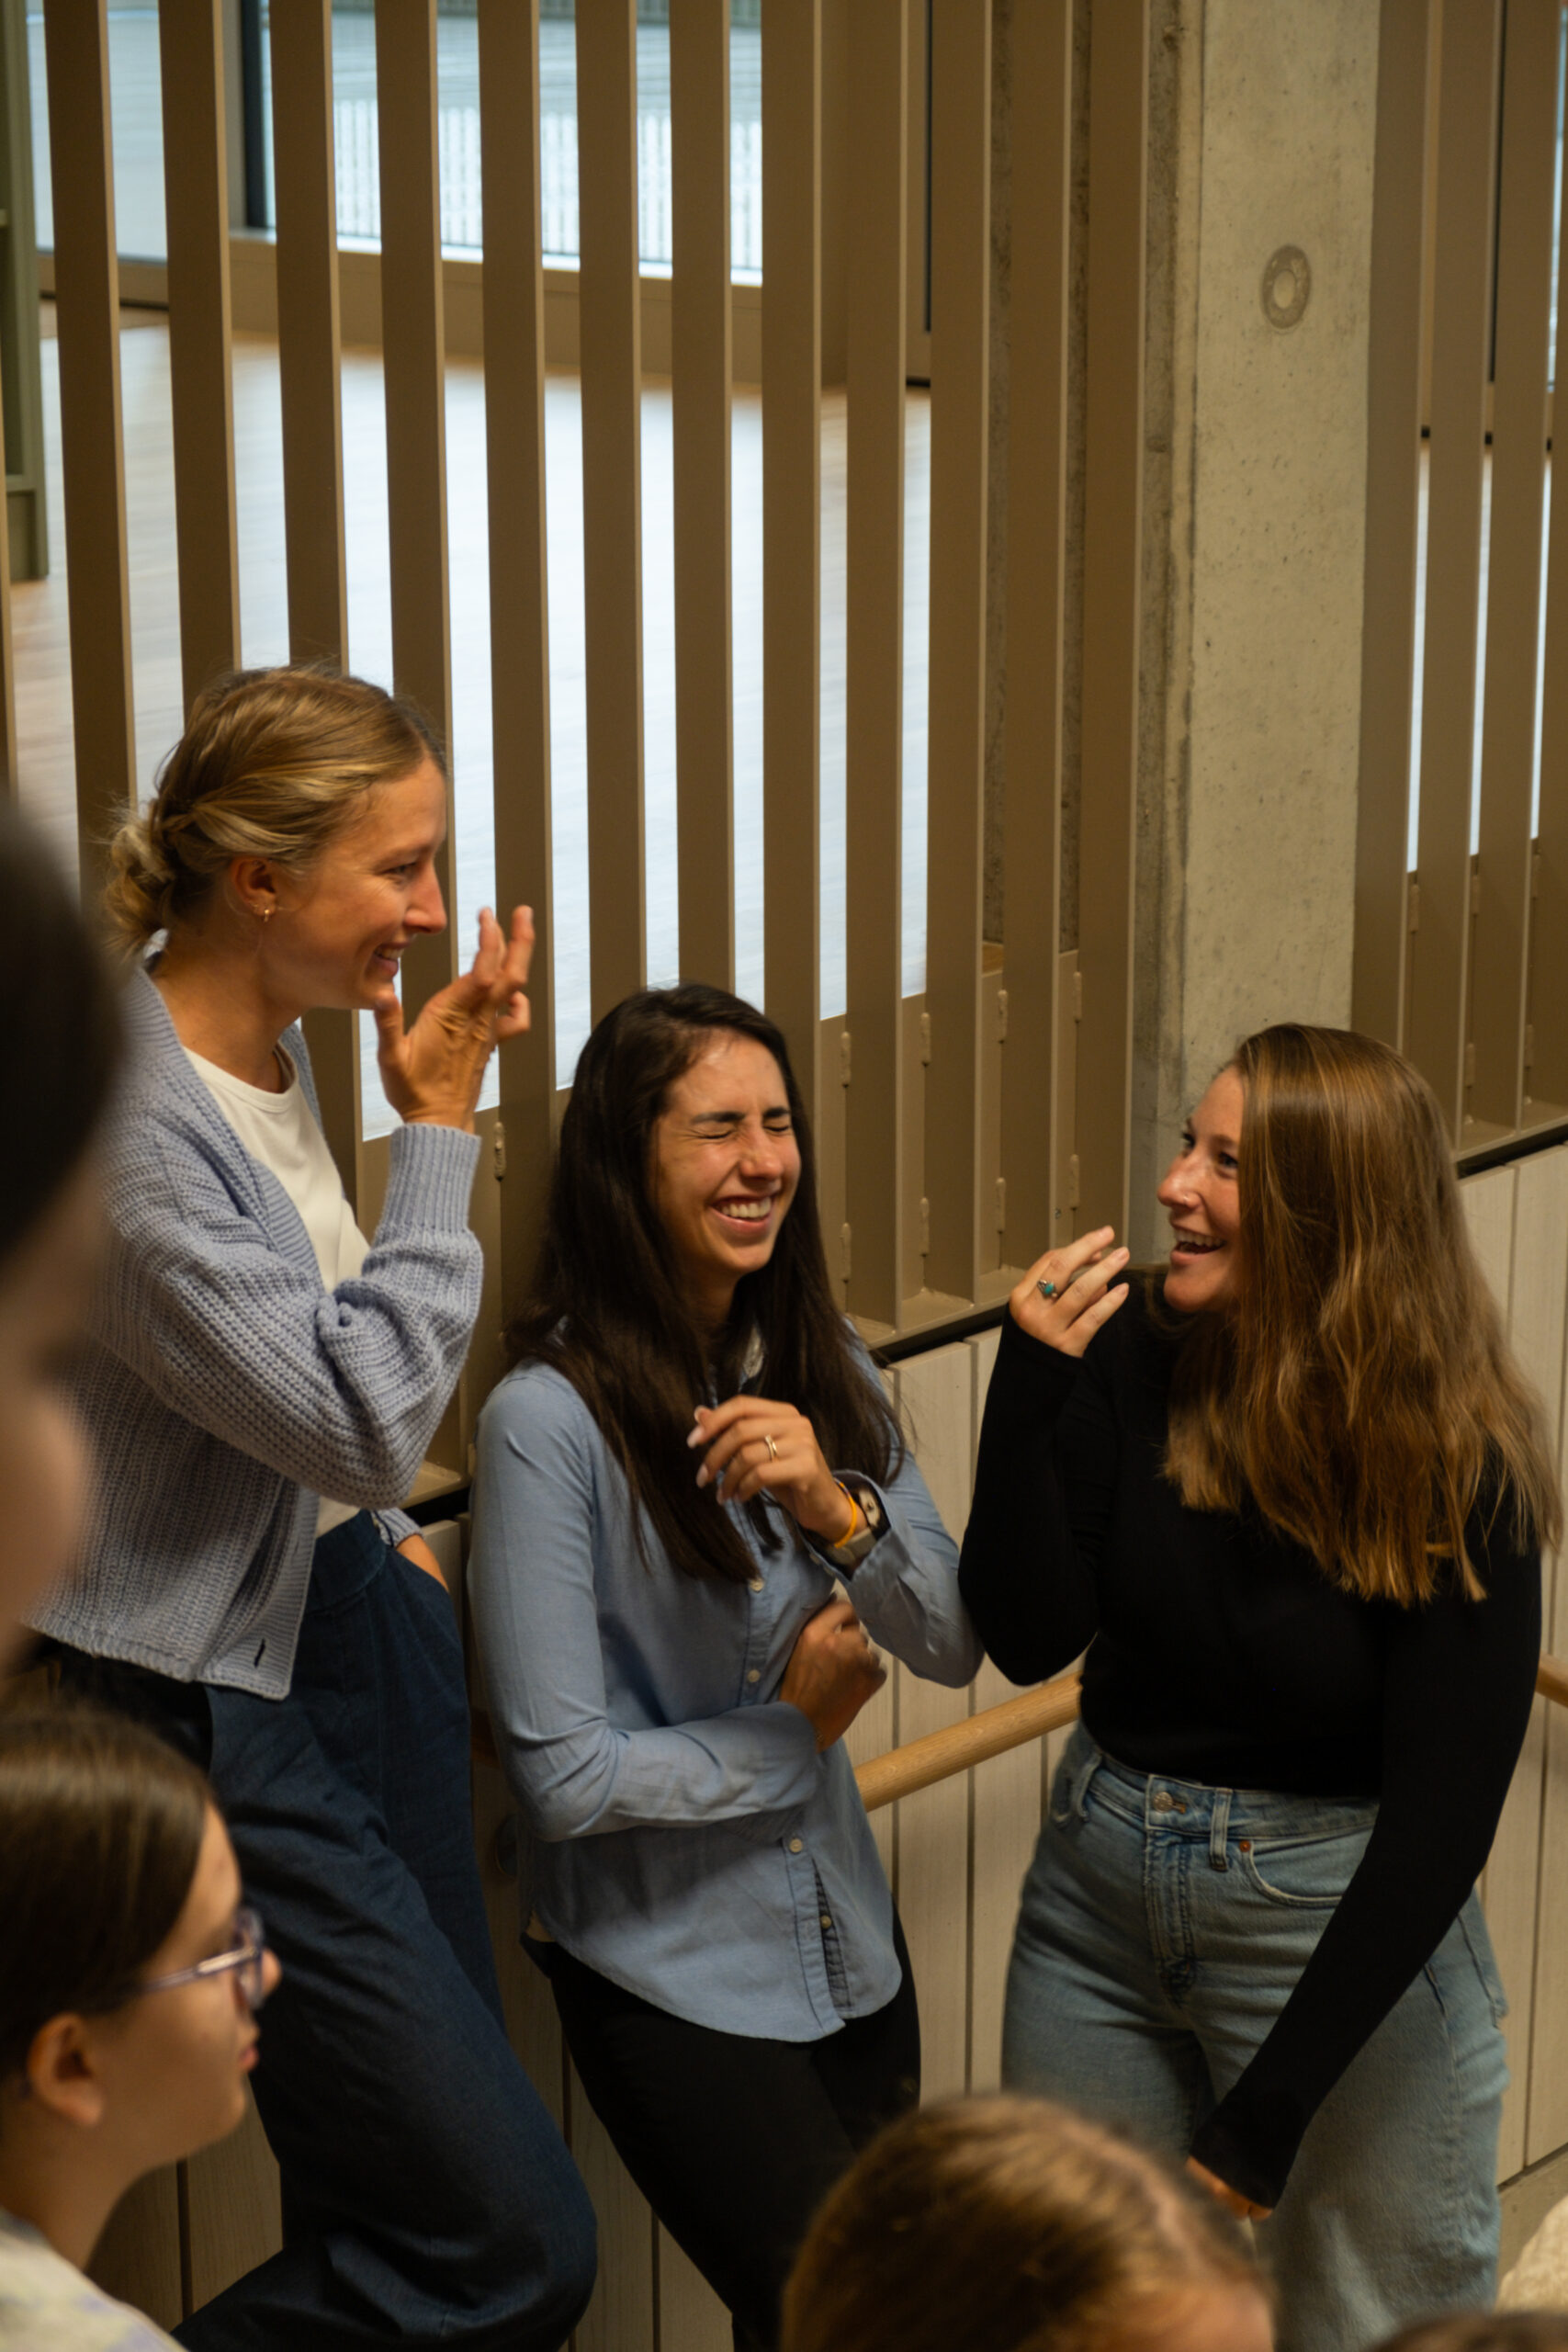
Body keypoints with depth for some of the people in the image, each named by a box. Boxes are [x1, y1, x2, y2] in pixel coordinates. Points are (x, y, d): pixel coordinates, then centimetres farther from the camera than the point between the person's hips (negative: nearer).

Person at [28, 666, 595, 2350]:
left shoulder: (276, 1052, 6)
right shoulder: (122, 1124, -24)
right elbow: (358, 1421, -24)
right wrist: (440, 1130, -19)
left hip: (351, 1617, 10)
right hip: (221, 1718, -9)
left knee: (393, 2203, 17)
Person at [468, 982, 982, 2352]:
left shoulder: (821, 1365, 0)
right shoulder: (550, 1418, -21)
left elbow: (956, 1647, -4)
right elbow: (563, 1776, -21)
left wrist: (835, 1507, -22)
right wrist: (795, 1730, -8)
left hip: (847, 1941, 6)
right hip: (669, 1970, -6)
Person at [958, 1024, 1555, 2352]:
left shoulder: (1459, 1464, -17)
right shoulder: (1136, 1356, -9)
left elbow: (1441, 1817, -18)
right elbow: (1028, 1641, -11)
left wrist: (1264, 2114, -20)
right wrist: (1027, 1393, -24)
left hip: (1349, 1939, -3)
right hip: (1099, 1906, 3)